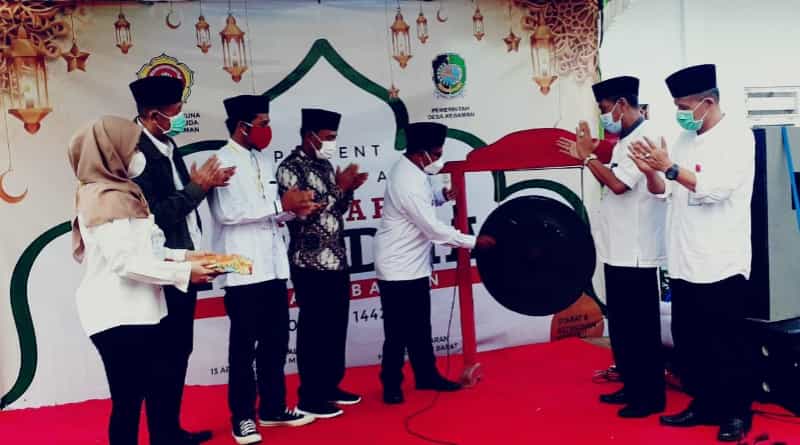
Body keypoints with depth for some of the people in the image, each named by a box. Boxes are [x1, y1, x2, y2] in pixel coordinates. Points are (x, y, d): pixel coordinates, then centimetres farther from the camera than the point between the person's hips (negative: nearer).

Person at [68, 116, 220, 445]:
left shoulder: (119, 193, 15)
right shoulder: (107, 198, -16)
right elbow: (125, 261, -22)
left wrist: (182, 255, 5)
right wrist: (182, 271, -16)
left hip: (135, 310, 10)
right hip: (118, 315, -10)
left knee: (155, 389, 16)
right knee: (127, 399, 1)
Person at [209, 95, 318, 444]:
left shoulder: (264, 159, 14)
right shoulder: (222, 160, -8)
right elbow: (226, 213, -21)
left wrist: (293, 210, -1)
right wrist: (281, 204, -17)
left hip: (273, 265, 7)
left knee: (276, 341, 14)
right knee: (244, 346, 4)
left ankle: (273, 408, 28)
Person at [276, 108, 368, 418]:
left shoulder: (325, 165, 14)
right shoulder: (290, 168, -10)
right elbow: (299, 213, -20)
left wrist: (349, 189, 1)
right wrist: (339, 188, -18)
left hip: (336, 260, 8)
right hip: (311, 263, -8)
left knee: (337, 326, 14)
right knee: (314, 329, -1)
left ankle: (331, 386, 27)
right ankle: (309, 397, 10)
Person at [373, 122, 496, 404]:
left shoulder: (411, 170, 4)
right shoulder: (407, 182, -25)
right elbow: (434, 229, -26)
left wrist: (441, 196, 1)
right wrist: (474, 242, -18)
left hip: (413, 265, 9)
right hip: (398, 268, -9)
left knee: (419, 327, 17)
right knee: (398, 331, 1)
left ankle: (426, 375, 28)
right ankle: (391, 385, 15)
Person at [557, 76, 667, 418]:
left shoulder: (646, 137, -15)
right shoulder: (626, 140, 15)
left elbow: (619, 184, -24)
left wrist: (589, 156, -13)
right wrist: (585, 158, 11)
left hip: (636, 252, -10)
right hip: (619, 250, 10)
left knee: (641, 327, 0)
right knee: (622, 326, 16)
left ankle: (652, 396, 12)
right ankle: (632, 388, 28)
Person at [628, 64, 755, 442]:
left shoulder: (737, 136, -7)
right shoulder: (684, 139, 12)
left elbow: (717, 187, -20)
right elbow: (662, 191, 11)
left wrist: (670, 167, -19)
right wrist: (651, 170, -8)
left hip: (721, 264, -6)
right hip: (685, 262, 7)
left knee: (725, 346, 4)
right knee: (689, 343, 13)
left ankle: (737, 412, 20)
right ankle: (704, 404, 27)